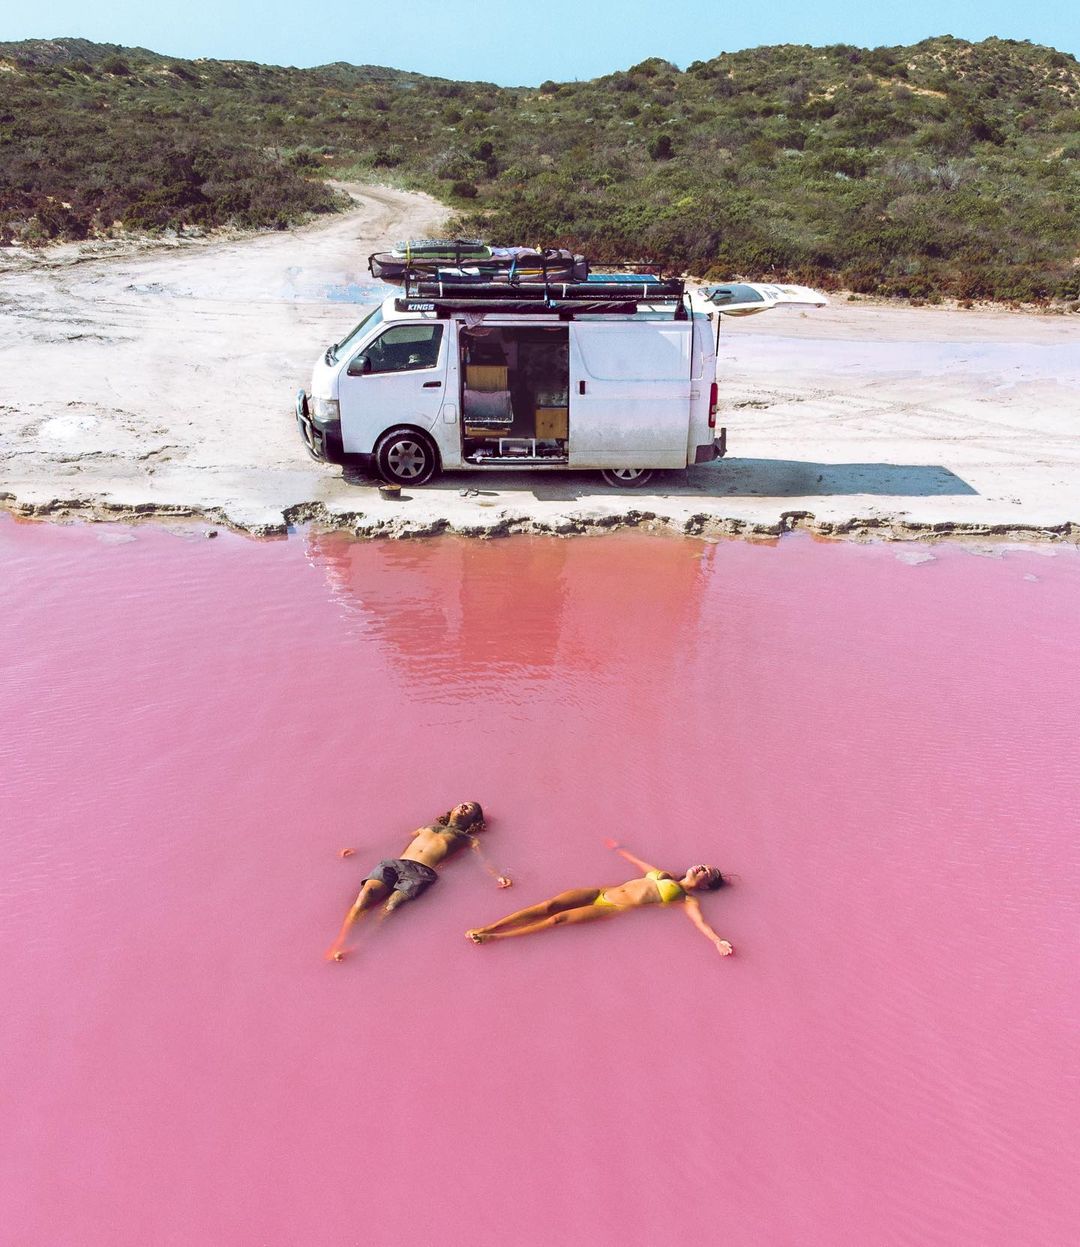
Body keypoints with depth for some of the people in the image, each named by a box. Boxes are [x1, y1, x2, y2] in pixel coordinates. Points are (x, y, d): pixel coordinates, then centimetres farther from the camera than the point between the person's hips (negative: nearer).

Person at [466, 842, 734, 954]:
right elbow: (639, 862, 38)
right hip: (602, 892, 5)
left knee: (559, 918, -20)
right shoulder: (663, 875, 22)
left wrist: (718, 942, -33)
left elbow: (700, 922, -13)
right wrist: (619, 849, 53)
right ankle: (487, 928, -13)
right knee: (550, 905, -12)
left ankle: (493, 938, -21)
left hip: (615, 908, -5)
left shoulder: (687, 900, 4)